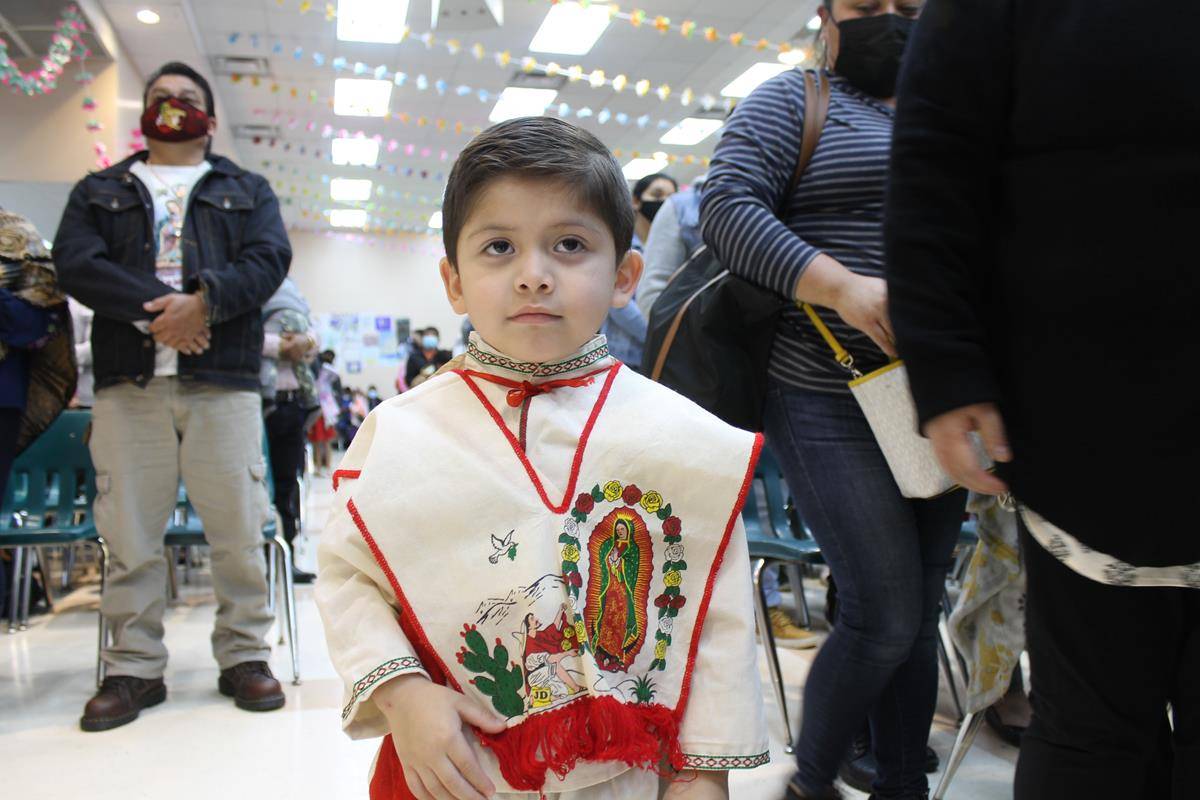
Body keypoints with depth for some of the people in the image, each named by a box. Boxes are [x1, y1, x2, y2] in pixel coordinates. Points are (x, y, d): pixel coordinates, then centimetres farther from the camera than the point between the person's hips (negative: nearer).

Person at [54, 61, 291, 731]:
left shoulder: (248, 191, 20)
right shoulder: (100, 192, 21)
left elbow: (269, 259, 1)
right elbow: (77, 263, 3)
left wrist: (204, 299, -16)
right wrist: (153, 310, -13)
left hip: (223, 380, -1)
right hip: (128, 381, 1)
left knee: (239, 527, -2)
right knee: (130, 532, 1)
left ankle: (245, 656, 10)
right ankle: (135, 669, 12)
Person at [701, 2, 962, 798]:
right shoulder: (795, 98, 4)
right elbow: (728, 205, -10)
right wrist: (842, 285, -24)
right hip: (832, 401, -6)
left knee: (918, 615, 10)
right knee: (886, 617, -9)